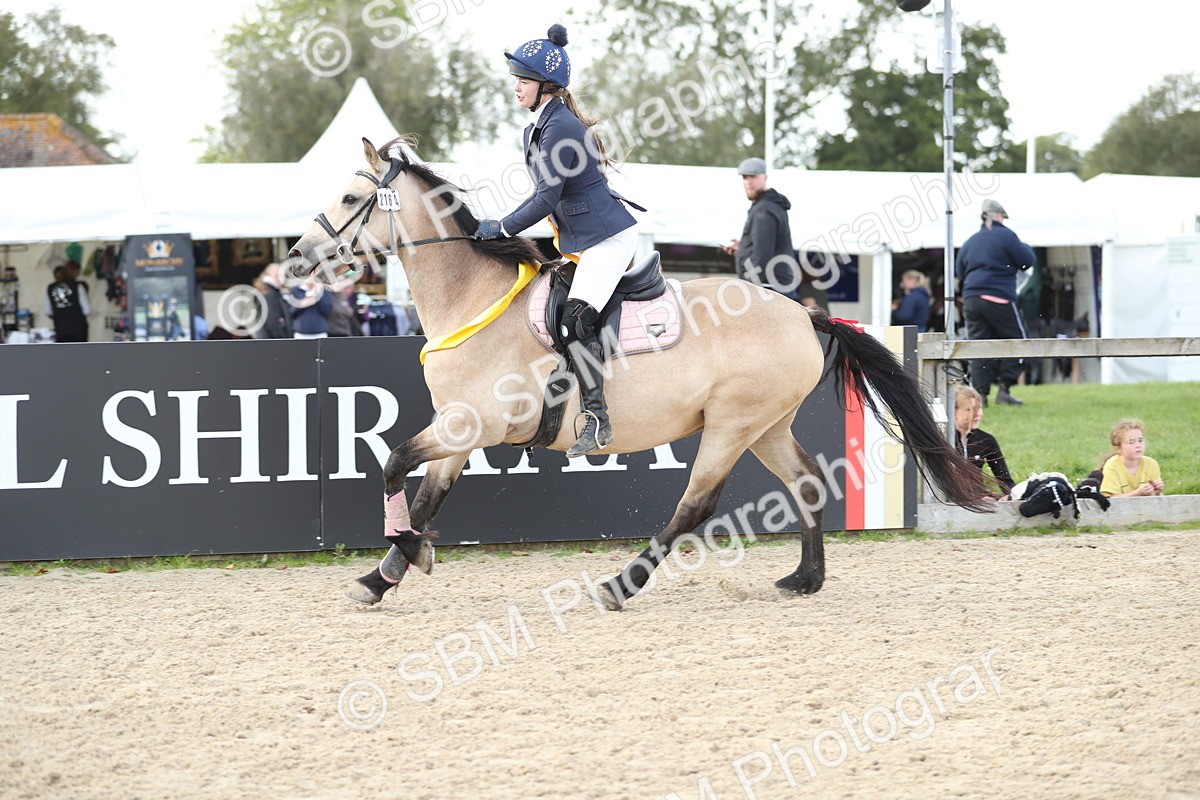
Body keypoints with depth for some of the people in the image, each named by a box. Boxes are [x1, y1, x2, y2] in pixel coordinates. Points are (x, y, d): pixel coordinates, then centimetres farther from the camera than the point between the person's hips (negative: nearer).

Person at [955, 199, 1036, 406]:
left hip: (971, 298, 5)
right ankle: (1004, 387, -5)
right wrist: (1025, 247, 20)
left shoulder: (970, 242, 16)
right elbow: (1026, 261, -1)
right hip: (999, 299, -5)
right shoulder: (1005, 236, -2)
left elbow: (959, 272, 22)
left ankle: (979, 392, -4)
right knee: (1016, 341, 5)